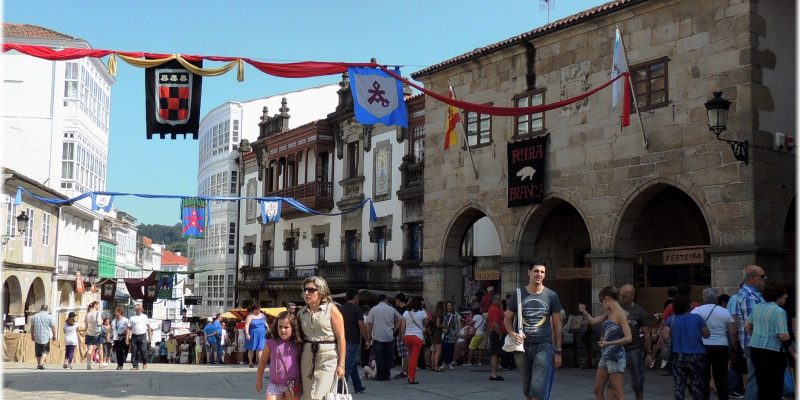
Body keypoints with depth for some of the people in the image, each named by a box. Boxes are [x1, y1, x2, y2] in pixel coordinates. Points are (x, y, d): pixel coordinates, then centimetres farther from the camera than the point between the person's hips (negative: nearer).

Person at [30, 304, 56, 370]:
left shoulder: (35, 316, 4)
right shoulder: (49, 317, -5)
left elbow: (32, 327, 9)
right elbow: (53, 327, -4)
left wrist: (32, 335, 19)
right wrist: (54, 336, 7)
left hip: (37, 337, 2)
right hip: (46, 337, -2)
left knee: (38, 352, 13)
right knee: (45, 351, 6)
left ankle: (38, 364, 17)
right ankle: (41, 363, -11)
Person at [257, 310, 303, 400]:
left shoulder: (298, 345, -3)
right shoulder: (271, 344, -3)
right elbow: (263, 361, 11)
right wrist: (259, 379, 18)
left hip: (293, 386, 0)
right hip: (275, 385, 0)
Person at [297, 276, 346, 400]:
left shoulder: (331, 309, -4)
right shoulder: (301, 313, 9)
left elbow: (341, 338, -6)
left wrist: (341, 364, -10)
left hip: (328, 357, -5)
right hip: (307, 357, 5)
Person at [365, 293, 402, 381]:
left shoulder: (373, 310, -1)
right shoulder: (392, 309, 4)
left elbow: (369, 324, -2)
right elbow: (399, 319, 12)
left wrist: (370, 335, 8)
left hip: (377, 337, -2)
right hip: (390, 337, 2)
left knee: (379, 357, 3)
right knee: (389, 357, 8)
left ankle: (380, 375, 3)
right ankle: (387, 375, 10)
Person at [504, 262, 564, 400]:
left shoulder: (551, 296, 1)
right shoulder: (518, 294, 3)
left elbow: (557, 325, 5)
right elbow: (507, 319, 12)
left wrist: (558, 351, 2)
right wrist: (513, 334, -9)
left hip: (544, 347, -2)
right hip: (523, 347, 2)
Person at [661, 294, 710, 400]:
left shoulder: (671, 319, -2)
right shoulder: (697, 318, -5)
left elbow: (666, 336, -8)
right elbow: (707, 335, 0)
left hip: (678, 356, 1)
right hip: (696, 356, -1)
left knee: (678, 385, 6)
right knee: (697, 385, 7)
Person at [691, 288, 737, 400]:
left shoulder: (697, 311, -2)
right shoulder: (725, 312, 5)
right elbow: (733, 333, 3)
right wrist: (734, 347, 12)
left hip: (702, 347, -2)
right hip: (722, 348, 2)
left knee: (703, 378, 4)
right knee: (721, 378, 9)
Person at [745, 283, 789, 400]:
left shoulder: (758, 307, 8)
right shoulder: (779, 311, -15)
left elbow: (747, 326, 16)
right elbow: (783, 336, -20)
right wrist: (788, 336, 1)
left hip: (755, 348, 7)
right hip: (772, 351, -7)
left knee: (762, 385, 17)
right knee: (775, 387, 4)